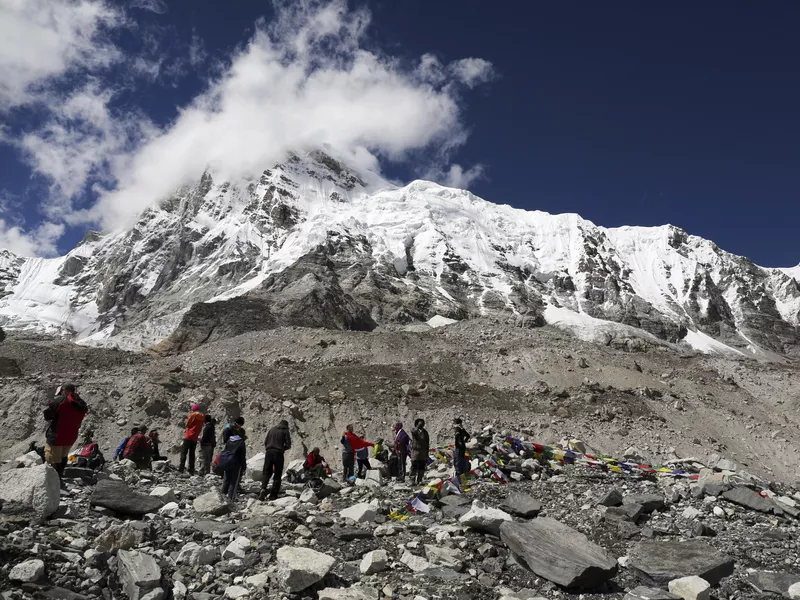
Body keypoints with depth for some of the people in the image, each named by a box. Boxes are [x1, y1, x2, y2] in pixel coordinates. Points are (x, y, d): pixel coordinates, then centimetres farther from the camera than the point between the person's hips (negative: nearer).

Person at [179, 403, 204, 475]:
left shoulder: (193, 415, -8)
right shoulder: (202, 417, 8)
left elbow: (187, 424, -4)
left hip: (189, 437, -6)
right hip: (195, 438, 6)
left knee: (184, 452, -4)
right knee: (192, 454, 10)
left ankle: (181, 468, -13)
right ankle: (191, 470, 5)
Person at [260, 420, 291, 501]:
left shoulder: (272, 430, 15)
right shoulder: (285, 431, 3)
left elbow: (265, 442, 14)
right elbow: (288, 444, -2)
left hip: (269, 452, 3)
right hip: (278, 453, -3)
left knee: (266, 472, 9)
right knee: (277, 475, 5)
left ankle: (263, 488, -16)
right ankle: (273, 495, 2)